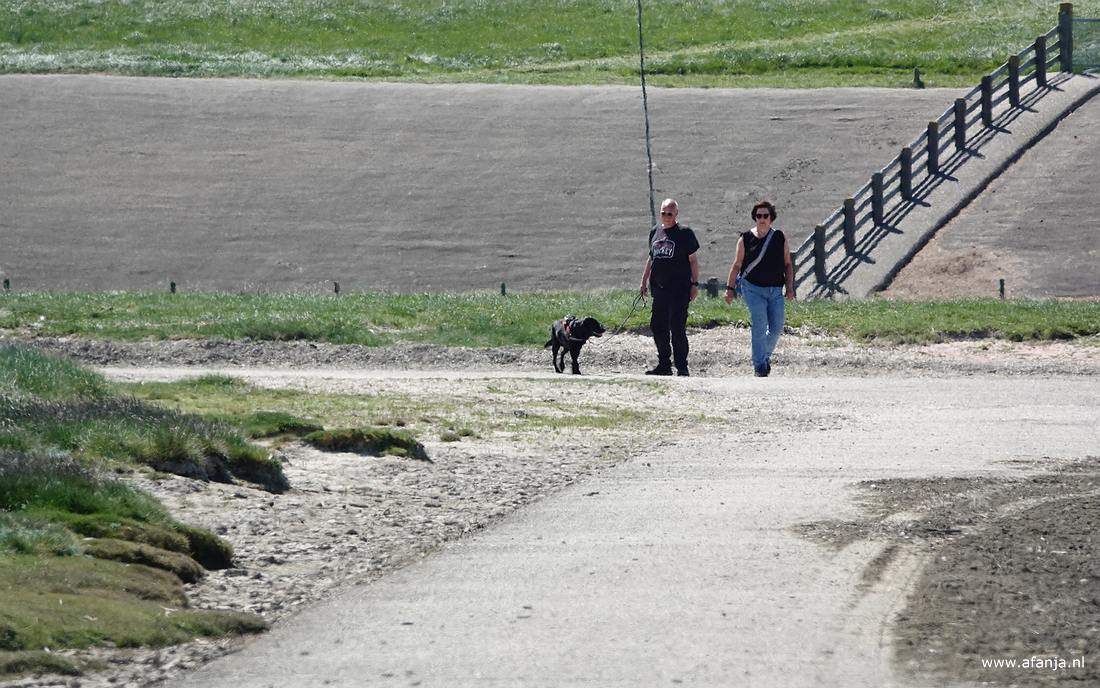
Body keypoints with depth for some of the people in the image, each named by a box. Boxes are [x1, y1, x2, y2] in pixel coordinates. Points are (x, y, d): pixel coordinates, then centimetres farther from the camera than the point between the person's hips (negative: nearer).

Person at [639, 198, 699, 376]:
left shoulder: (684, 233, -3)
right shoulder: (655, 232, 14)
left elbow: (693, 260, -2)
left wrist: (695, 284, -7)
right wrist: (644, 281, 21)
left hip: (679, 288, -6)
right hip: (659, 287, 6)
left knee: (677, 327, -9)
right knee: (658, 326, 7)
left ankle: (681, 367, -3)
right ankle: (664, 365, 18)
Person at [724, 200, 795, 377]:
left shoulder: (780, 238, 7)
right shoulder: (746, 239, 2)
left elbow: (788, 264, 12)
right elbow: (737, 265, 6)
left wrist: (789, 287, 3)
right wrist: (729, 288, 0)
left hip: (775, 290, 3)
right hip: (753, 288, -3)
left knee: (777, 328, 2)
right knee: (759, 325, -14)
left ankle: (765, 356, 27)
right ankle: (759, 366, -12)